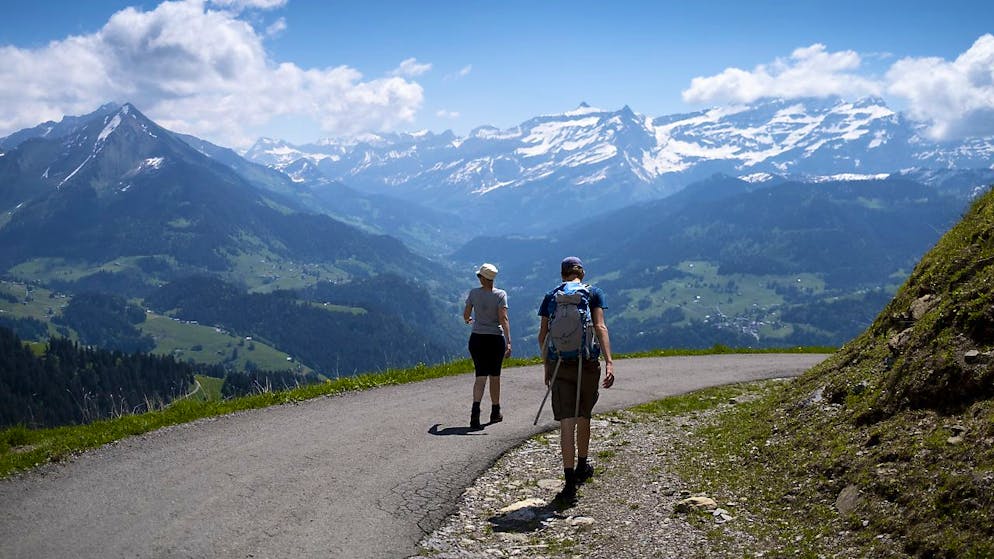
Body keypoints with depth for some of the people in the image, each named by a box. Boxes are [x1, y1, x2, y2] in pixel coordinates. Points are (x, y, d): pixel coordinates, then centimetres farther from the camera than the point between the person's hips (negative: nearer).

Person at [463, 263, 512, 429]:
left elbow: (466, 315, 5)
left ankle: (475, 411, -21)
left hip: (477, 339, 1)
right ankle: (495, 412, 26)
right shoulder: (500, 295, -7)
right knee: (494, 376, 14)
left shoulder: (474, 293, -1)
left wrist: (468, 320, 29)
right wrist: (508, 342, -20)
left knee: (480, 376, 1)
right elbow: (503, 319, -16)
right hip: (496, 339, -1)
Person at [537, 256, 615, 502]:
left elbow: (542, 336, 6)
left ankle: (570, 482, -12)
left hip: (559, 364, 0)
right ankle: (582, 467, 37)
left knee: (566, 423, -2)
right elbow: (600, 328, -10)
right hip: (587, 363, 0)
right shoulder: (593, 293, 3)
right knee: (583, 418, 19)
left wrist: (546, 366, 17)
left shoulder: (551, 296, 8)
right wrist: (609, 363, -16)